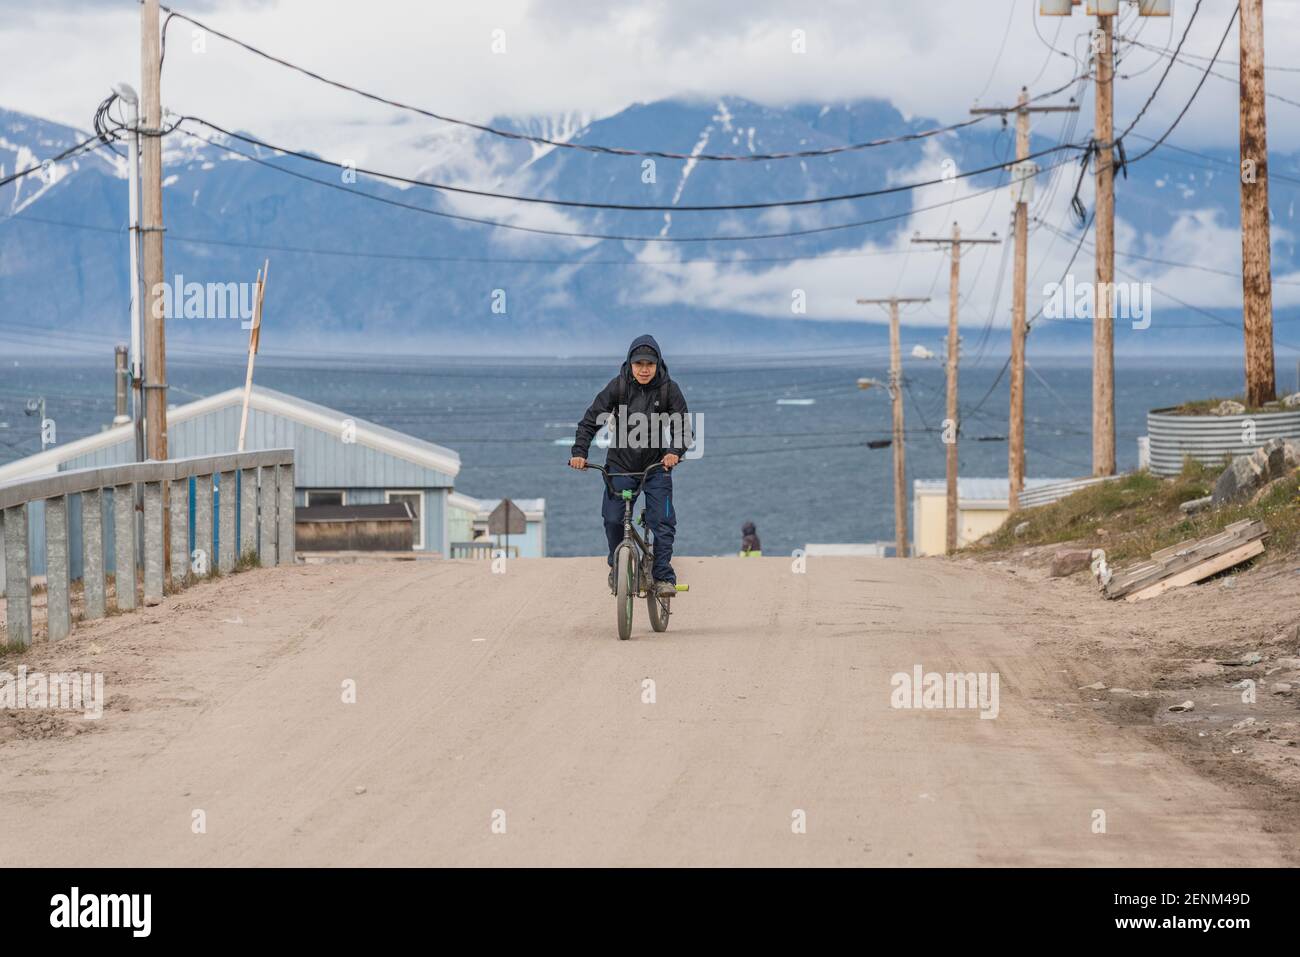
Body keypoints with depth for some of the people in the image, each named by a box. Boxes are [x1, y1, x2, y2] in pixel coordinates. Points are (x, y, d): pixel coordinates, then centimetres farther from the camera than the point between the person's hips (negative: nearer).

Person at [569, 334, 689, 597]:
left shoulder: (668, 389, -10)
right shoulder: (618, 386, -10)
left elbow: (682, 426, -14)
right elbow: (592, 419, -12)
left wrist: (675, 451, -34)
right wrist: (579, 451, -24)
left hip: (657, 465, 0)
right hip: (620, 463, 0)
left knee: (662, 520, -11)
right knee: (612, 518, -8)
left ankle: (663, 576, -4)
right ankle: (616, 566, 16)